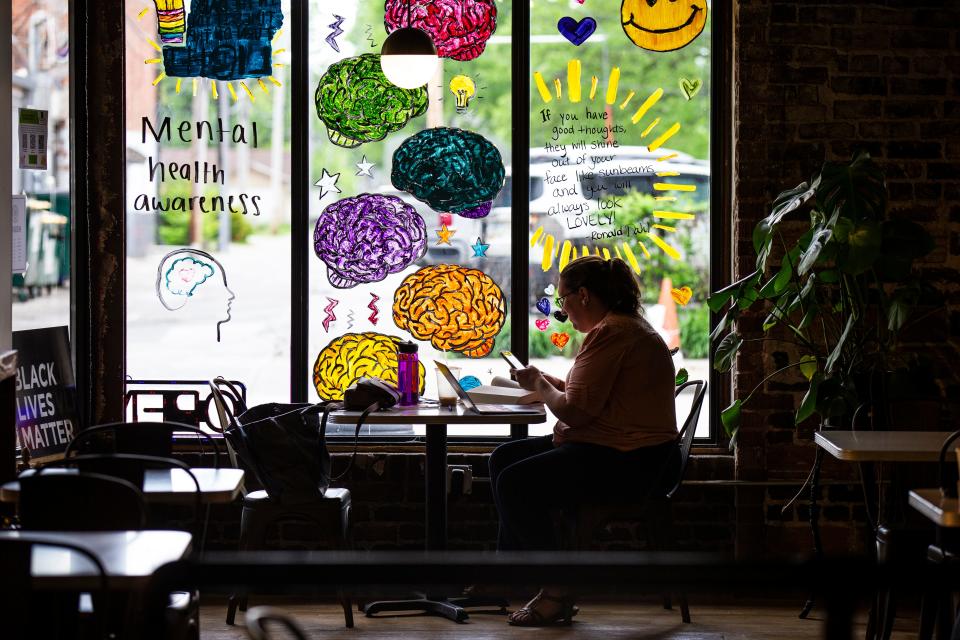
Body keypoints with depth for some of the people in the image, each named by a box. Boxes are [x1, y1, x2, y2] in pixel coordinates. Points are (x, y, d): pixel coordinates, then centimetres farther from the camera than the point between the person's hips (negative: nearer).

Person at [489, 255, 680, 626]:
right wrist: (550, 382, 9)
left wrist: (539, 384, -3)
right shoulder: (625, 325, 17)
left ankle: (558, 595, -10)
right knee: (503, 459, 13)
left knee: (514, 483, -20)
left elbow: (576, 410, -21)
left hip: (628, 462, -12)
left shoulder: (609, 334, -18)